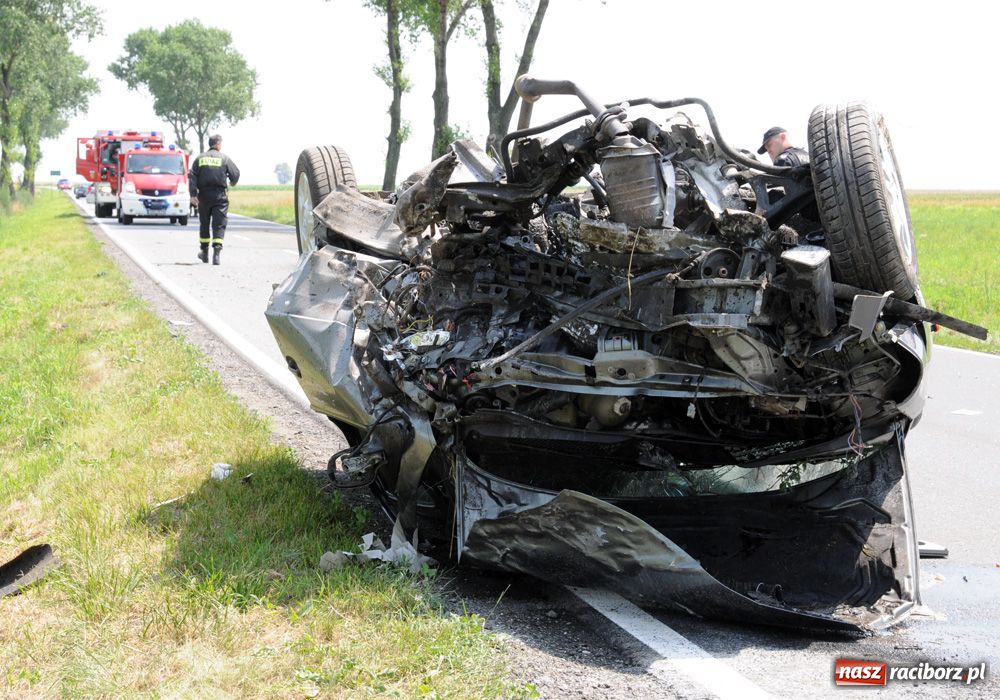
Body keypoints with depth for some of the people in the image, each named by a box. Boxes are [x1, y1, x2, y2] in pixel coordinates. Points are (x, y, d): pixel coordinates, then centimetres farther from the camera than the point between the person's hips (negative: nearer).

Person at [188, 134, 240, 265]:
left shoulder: (200, 158, 7)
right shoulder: (224, 158, -1)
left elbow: (192, 176, -1)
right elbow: (235, 174, -2)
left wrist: (193, 194, -4)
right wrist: (232, 182, 21)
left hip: (204, 196, 3)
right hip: (220, 196, -3)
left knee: (204, 224, 17)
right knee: (219, 225, -4)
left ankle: (204, 252, 27)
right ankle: (216, 253, -19)